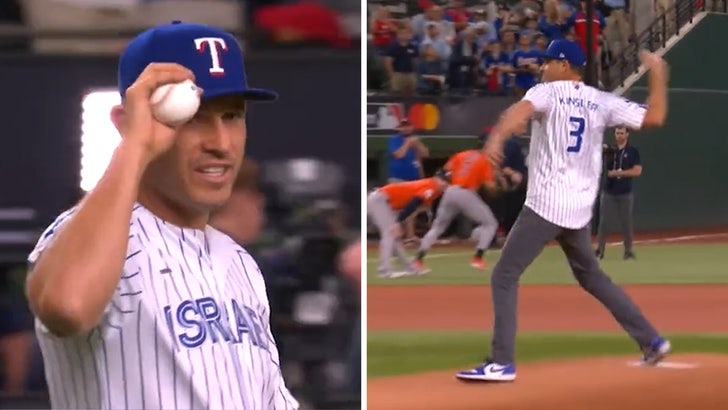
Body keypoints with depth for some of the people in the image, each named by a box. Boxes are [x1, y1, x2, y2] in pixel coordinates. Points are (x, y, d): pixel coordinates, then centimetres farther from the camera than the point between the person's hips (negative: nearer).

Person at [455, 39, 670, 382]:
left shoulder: (548, 92, -5)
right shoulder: (603, 103, 9)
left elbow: (521, 110, -27)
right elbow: (655, 118, 4)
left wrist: (496, 139, -47)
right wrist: (658, 73, 17)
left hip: (545, 205, -6)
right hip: (580, 209, 6)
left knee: (504, 276, -2)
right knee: (591, 276, 24)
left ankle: (502, 362, -12)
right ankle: (651, 341, 22)